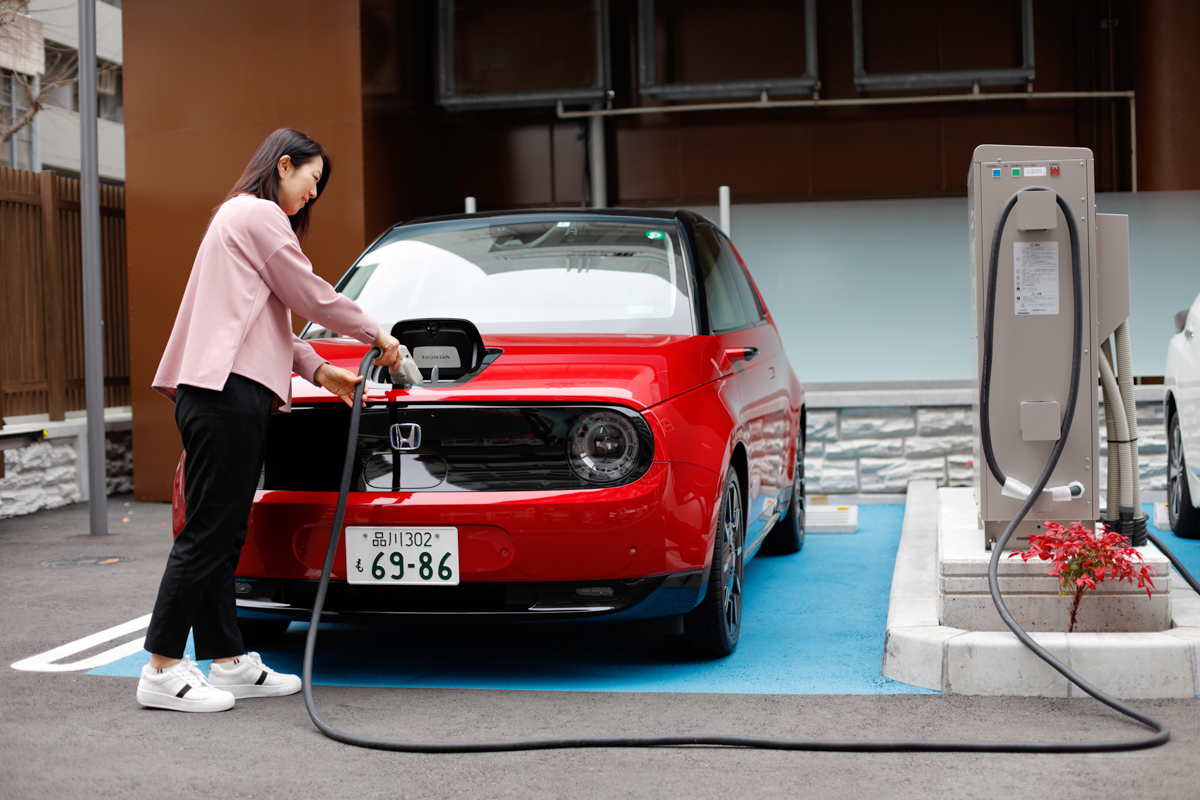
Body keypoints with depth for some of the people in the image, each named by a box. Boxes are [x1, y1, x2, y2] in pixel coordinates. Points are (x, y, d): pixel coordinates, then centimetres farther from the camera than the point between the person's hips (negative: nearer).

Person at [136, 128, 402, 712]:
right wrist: (377, 335, 8)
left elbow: (268, 321, 27)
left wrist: (319, 370, 20)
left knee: (223, 534, 9)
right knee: (208, 532, -11)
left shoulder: (241, 217, 29)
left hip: (228, 393, 11)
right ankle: (162, 670, -9)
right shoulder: (258, 214, -3)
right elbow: (311, 297, -5)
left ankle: (228, 662, 13)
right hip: (226, 390, -11)